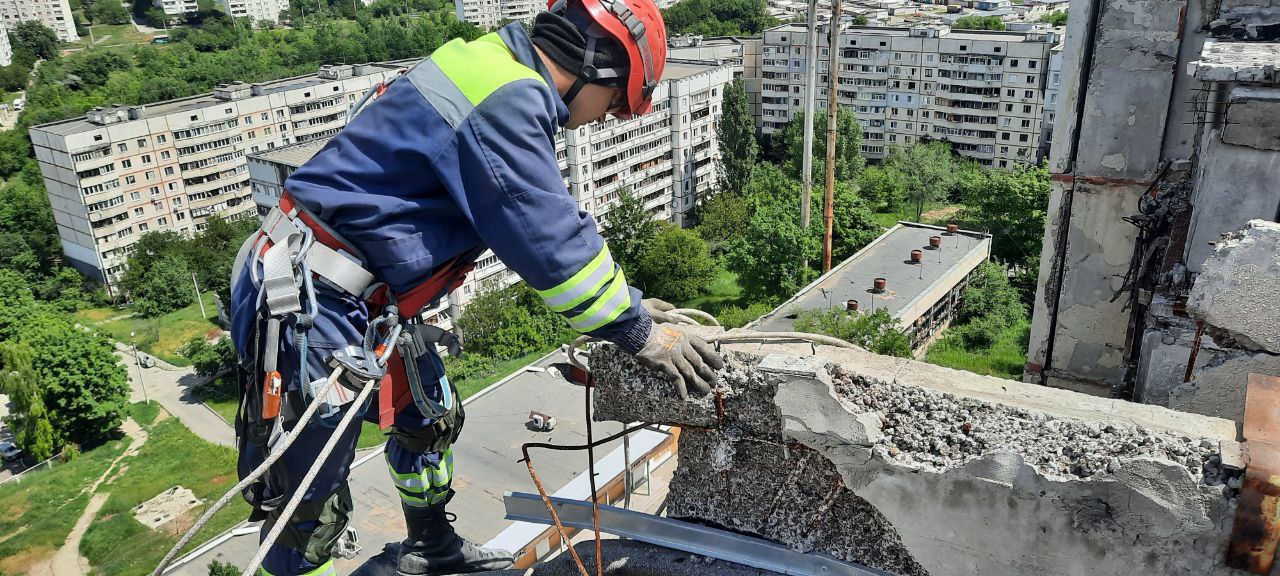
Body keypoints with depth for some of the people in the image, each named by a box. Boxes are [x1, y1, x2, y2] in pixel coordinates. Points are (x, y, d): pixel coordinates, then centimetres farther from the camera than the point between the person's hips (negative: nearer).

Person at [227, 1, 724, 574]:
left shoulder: (496, 70, 12)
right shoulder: (508, 98, -21)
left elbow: (540, 221, 19)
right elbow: (550, 238, -21)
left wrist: (624, 302, 18)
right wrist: (638, 333, -8)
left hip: (362, 304, 11)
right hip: (307, 309, -11)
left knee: (430, 415, 26)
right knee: (310, 511, 2)